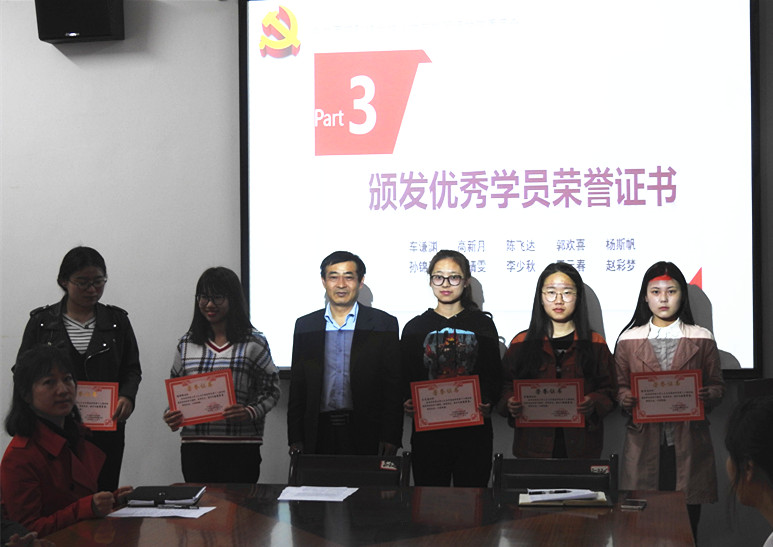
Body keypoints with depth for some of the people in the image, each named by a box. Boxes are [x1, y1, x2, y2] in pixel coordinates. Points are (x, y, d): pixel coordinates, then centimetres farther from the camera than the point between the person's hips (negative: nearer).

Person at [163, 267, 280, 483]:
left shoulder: (254, 343, 2)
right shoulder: (187, 343, 13)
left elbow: (271, 390, 3)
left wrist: (250, 413, -14)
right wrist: (171, 416, 0)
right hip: (194, 446, 3)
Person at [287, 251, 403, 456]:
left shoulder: (384, 324, 3)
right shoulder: (305, 326, 11)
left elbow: (394, 386, 1)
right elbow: (297, 387, 12)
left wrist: (390, 438, -6)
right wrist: (295, 439, 5)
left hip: (366, 435, -2)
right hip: (319, 435, 2)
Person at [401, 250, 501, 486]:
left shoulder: (482, 324, 9)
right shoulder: (416, 327, 11)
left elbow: (494, 376, 5)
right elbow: (405, 378, 9)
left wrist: (487, 404, -14)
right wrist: (407, 403, -11)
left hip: (474, 431, 0)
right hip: (427, 430, 1)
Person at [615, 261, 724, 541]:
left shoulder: (702, 339, 9)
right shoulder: (629, 339, 9)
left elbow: (718, 385, 10)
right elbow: (618, 386, 11)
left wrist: (708, 396, -12)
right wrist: (625, 399, -11)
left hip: (688, 443, 0)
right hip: (644, 442, 0)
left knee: (687, 524, 0)